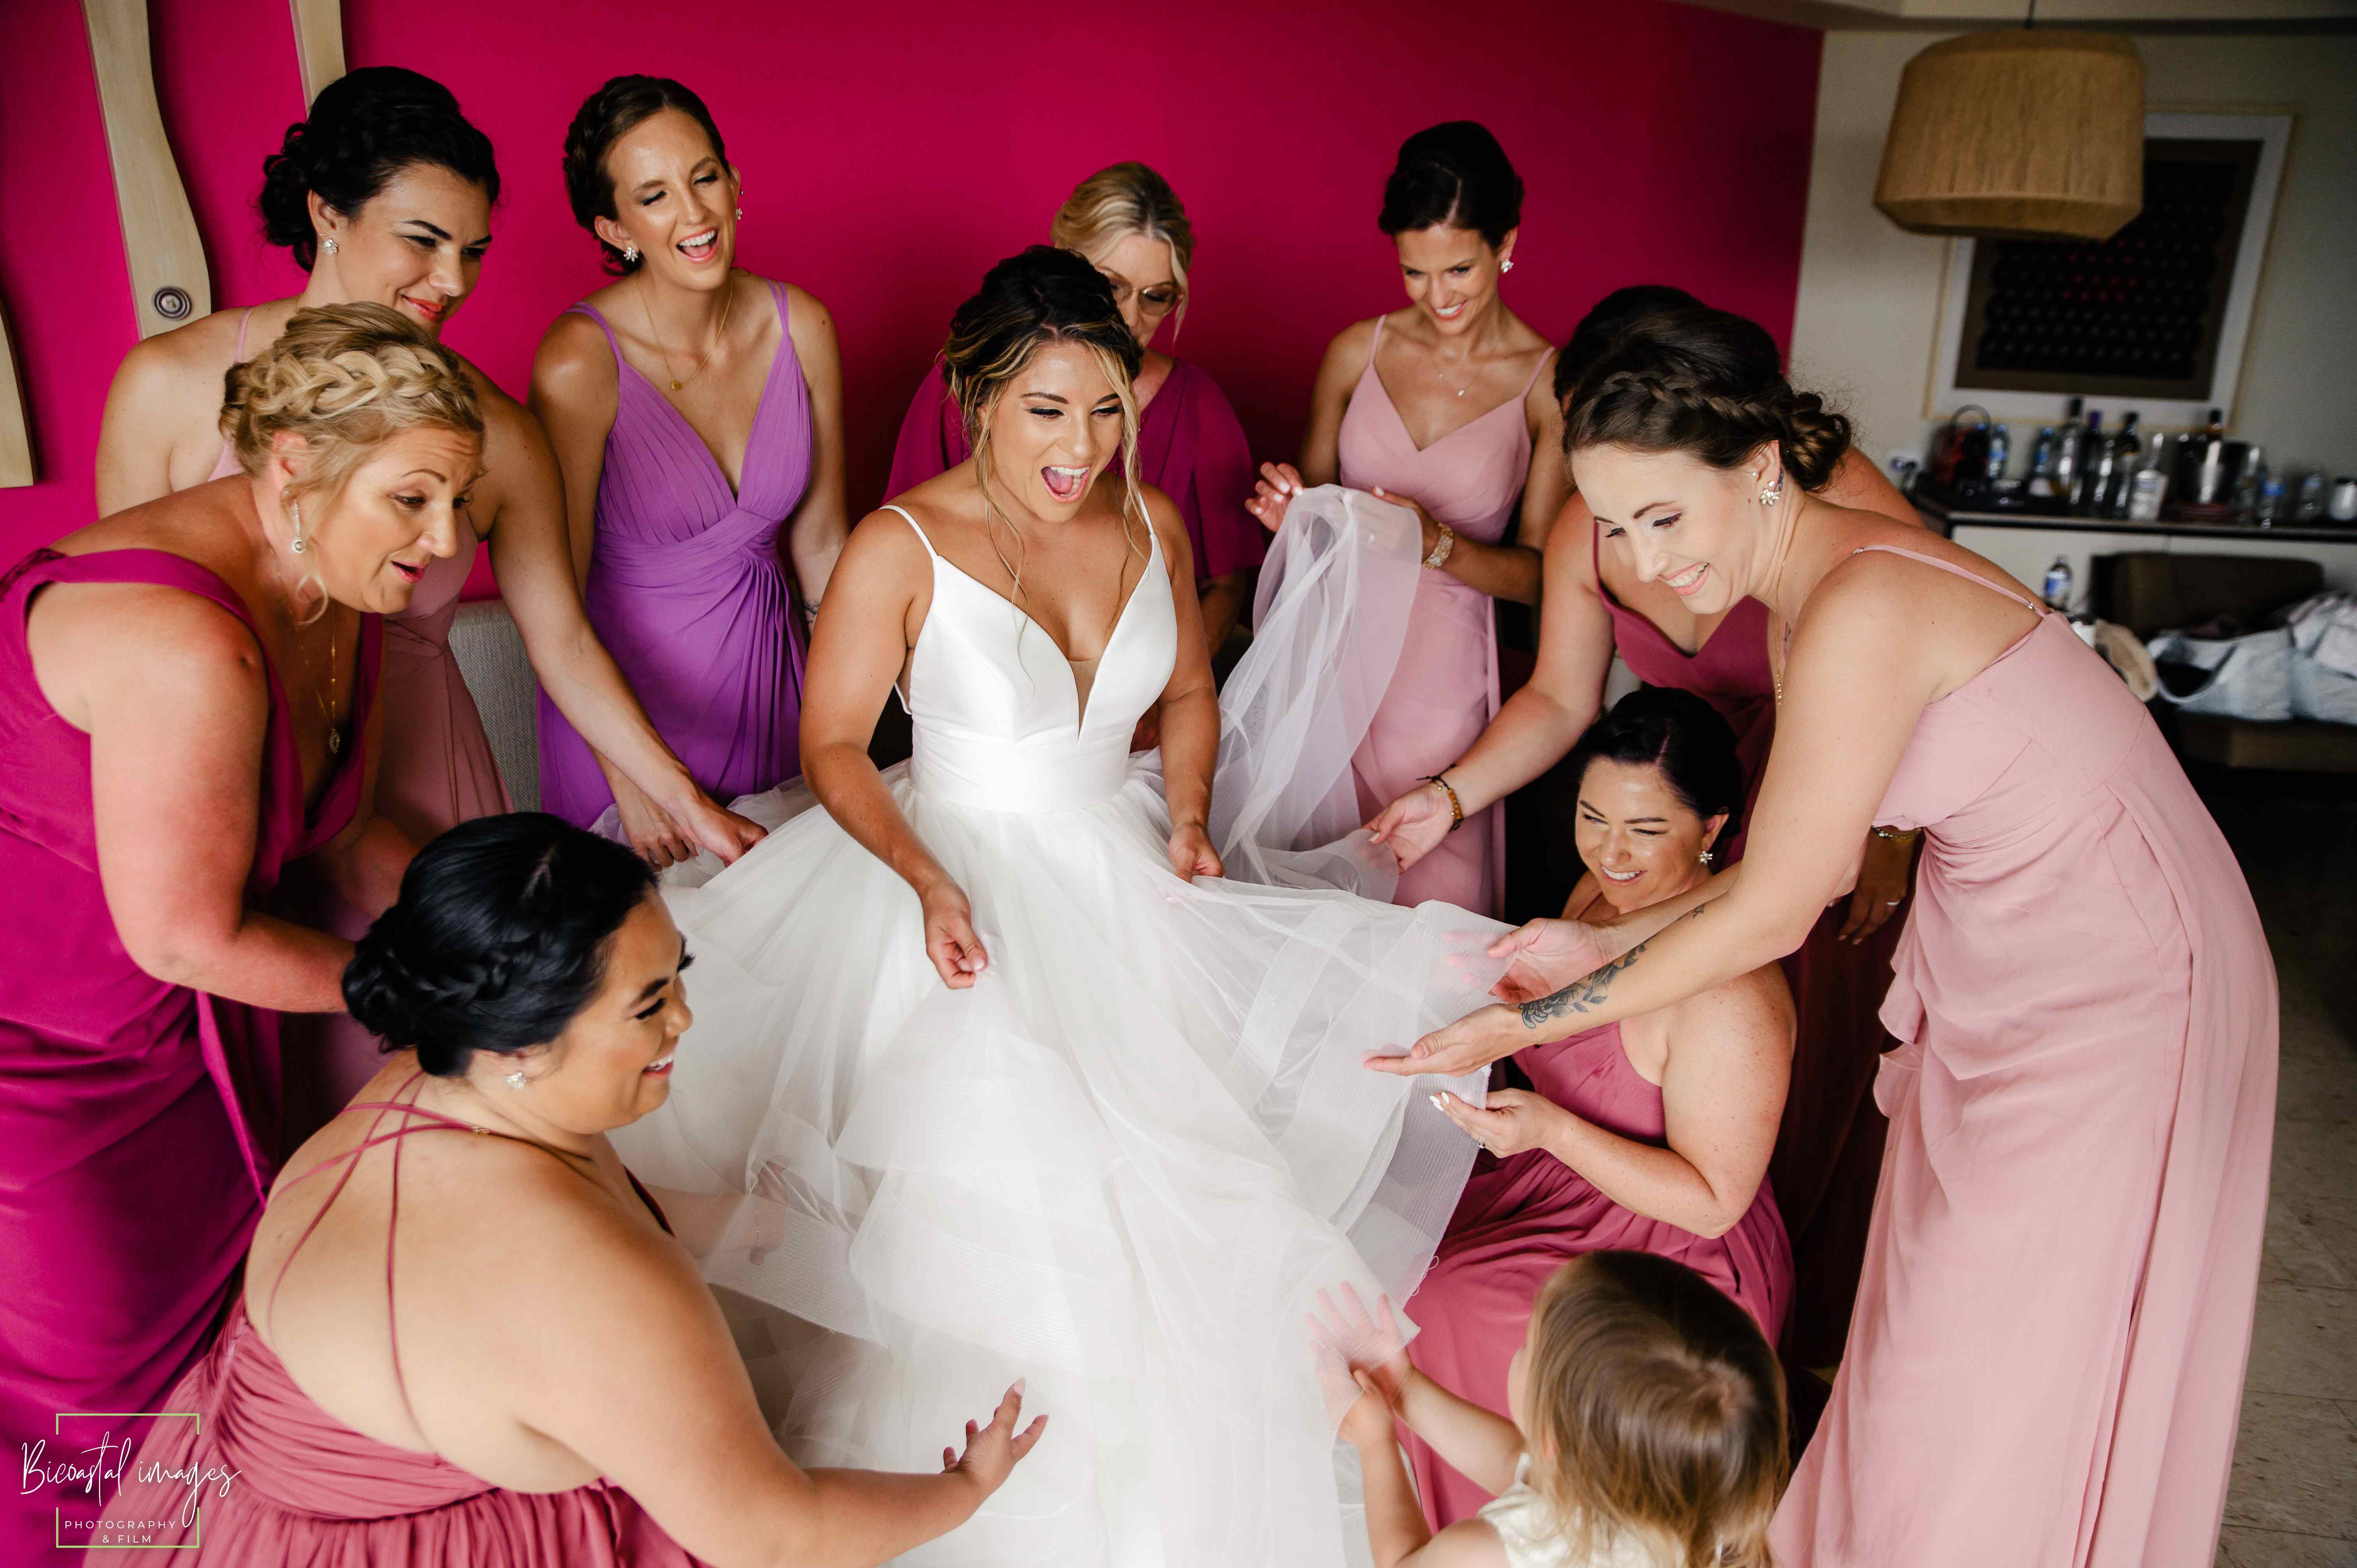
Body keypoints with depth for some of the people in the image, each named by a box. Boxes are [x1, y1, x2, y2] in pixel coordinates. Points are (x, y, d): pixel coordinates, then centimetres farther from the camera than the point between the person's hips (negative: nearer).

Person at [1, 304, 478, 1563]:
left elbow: (336, 825, 7)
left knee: (219, 1293, 18)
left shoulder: (335, 596, -6)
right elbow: (188, 936, -26)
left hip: (176, 1034, 8)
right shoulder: (186, 642, -35)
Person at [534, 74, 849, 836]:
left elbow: (819, 544, 2)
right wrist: (633, 787, -15)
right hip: (624, 688, -4)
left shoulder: (802, 328, -9)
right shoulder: (581, 362, -22)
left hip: (765, 665, 4)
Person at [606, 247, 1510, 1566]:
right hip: (961, 880, -4)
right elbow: (835, 744, -6)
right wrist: (927, 882, -20)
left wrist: (1189, 819, 1)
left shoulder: (1153, 525, 3)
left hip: (1125, 875, 5)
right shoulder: (901, 548, -12)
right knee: (995, 1149, -19)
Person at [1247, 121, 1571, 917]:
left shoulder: (1550, 385, -4)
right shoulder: (1356, 353, 5)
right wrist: (1295, 514, -8)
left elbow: (1539, 573, -2)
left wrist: (1438, 544, -18)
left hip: (1443, 671, -2)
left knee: (1434, 906, -1)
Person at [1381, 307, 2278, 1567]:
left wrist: (1526, 1025, -18)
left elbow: (1770, 916, -24)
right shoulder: (1806, 589, 0)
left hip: (2112, 986, -9)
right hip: (1999, 964, 9)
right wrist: (1603, 943, 2)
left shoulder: (1861, 612, -29)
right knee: (1939, 1328, 21)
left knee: (1994, 1381, 7)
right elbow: (1792, 863, 5)